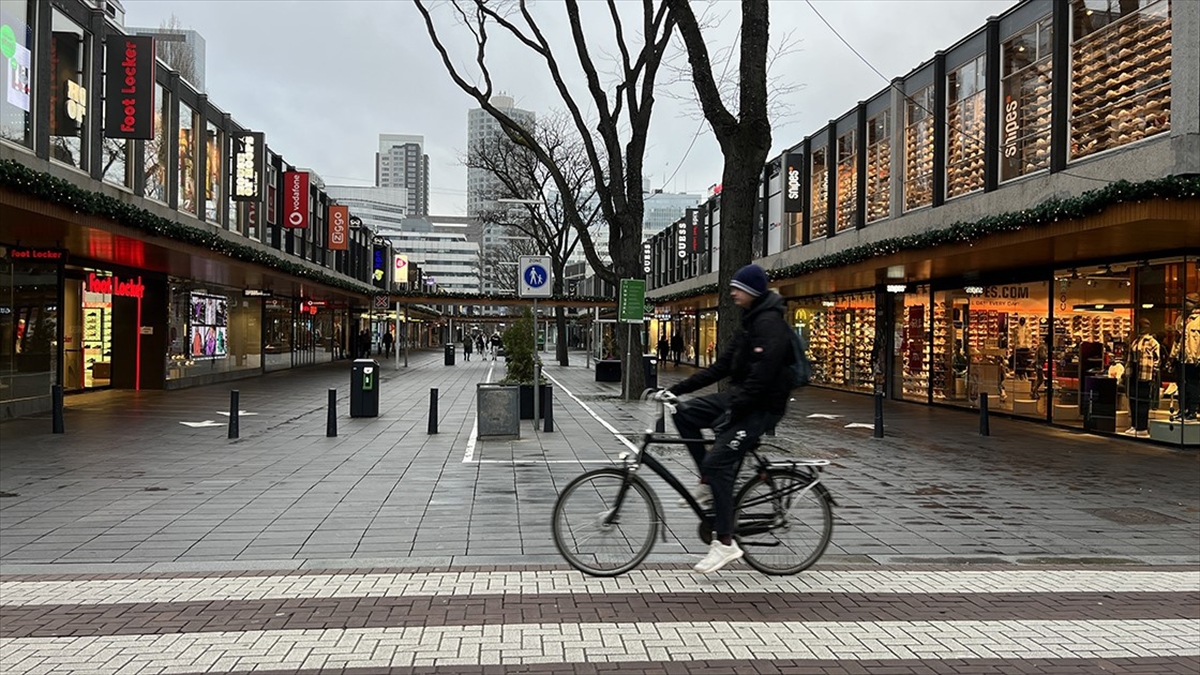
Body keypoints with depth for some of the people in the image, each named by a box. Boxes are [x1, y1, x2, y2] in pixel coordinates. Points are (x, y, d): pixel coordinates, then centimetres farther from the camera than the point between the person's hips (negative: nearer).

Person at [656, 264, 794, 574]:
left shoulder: (769, 323, -16)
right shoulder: (751, 321, 16)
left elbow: (762, 376, -25)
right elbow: (722, 366, 15)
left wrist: (732, 412, -24)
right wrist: (678, 389, 10)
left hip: (761, 406, -10)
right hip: (741, 396, 10)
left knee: (718, 462, -15)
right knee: (684, 414, 1)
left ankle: (725, 543, -8)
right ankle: (709, 482, 10)